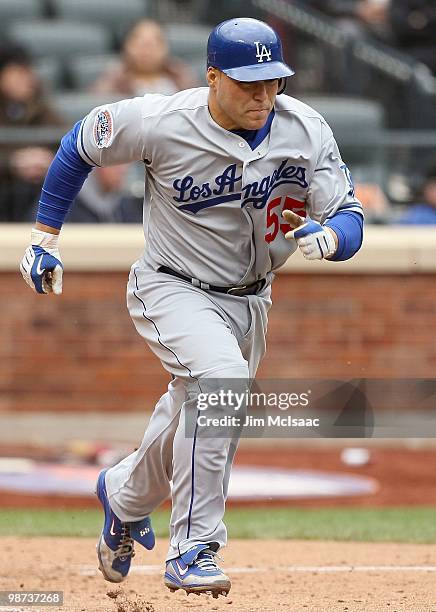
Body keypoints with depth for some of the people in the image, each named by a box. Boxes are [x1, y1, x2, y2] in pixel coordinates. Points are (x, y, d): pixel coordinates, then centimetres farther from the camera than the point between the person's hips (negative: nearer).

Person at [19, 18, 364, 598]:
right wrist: (44, 236, -4)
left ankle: (125, 493, 54)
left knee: (194, 414, 19)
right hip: (172, 289, -5)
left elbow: (350, 217, -15)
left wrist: (328, 235, -40)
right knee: (221, 377, -32)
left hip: (249, 300, 5)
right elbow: (82, 143, -5)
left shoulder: (307, 131, -15)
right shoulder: (162, 122, -22)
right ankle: (193, 550, -27)